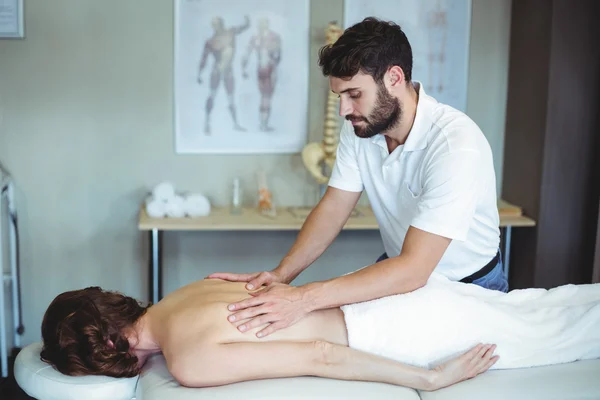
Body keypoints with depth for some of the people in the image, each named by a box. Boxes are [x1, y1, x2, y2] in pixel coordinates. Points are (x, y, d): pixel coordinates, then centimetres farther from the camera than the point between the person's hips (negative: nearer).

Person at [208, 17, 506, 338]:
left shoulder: (457, 144, -32)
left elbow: (413, 270, -36)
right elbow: (333, 209, -6)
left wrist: (305, 298, -43)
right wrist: (282, 274, -22)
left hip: (468, 285, -4)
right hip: (403, 268, 4)